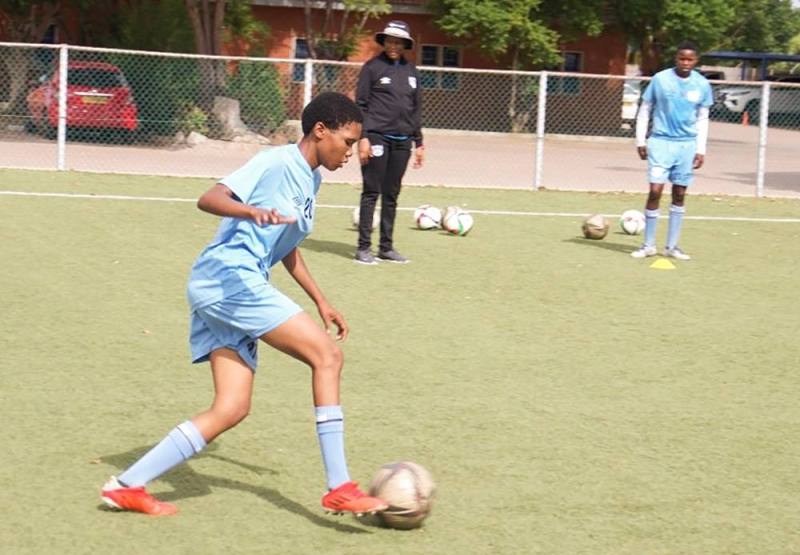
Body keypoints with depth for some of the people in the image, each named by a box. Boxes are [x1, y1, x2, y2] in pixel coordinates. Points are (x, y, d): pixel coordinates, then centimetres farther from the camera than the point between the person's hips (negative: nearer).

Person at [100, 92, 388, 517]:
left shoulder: (311, 179, 19)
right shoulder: (276, 162, -9)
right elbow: (208, 199, -20)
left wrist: (320, 302, 27)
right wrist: (252, 211, -39)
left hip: (232, 290, 10)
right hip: (228, 277, -10)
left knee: (232, 409, 3)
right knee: (327, 355, -13)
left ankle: (128, 485, 6)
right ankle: (339, 488, -12)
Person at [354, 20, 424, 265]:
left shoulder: (411, 71, 14)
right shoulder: (373, 67, 0)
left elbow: (416, 108, 18)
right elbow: (361, 104, -3)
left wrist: (418, 142, 14)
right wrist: (363, 137, -12)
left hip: (402, 141, 5)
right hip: (377, 138, -5)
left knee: (391, 195, 8)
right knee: (371, 192, -4)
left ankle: (386, 247, 14)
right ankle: (363, 247, -1)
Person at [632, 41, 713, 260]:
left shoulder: (702, 85, 2)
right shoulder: (660, 79, -4)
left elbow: (702, 119, 10)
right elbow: (645, 110, 4)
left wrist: (701, 150, 4)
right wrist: (641, 141, 1)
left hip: (687, 145, 3)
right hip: (661, 142, -2)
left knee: (679, 195, 7)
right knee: (655, 191, -10)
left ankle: (672, 246, 16)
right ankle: (649, 245, 3)